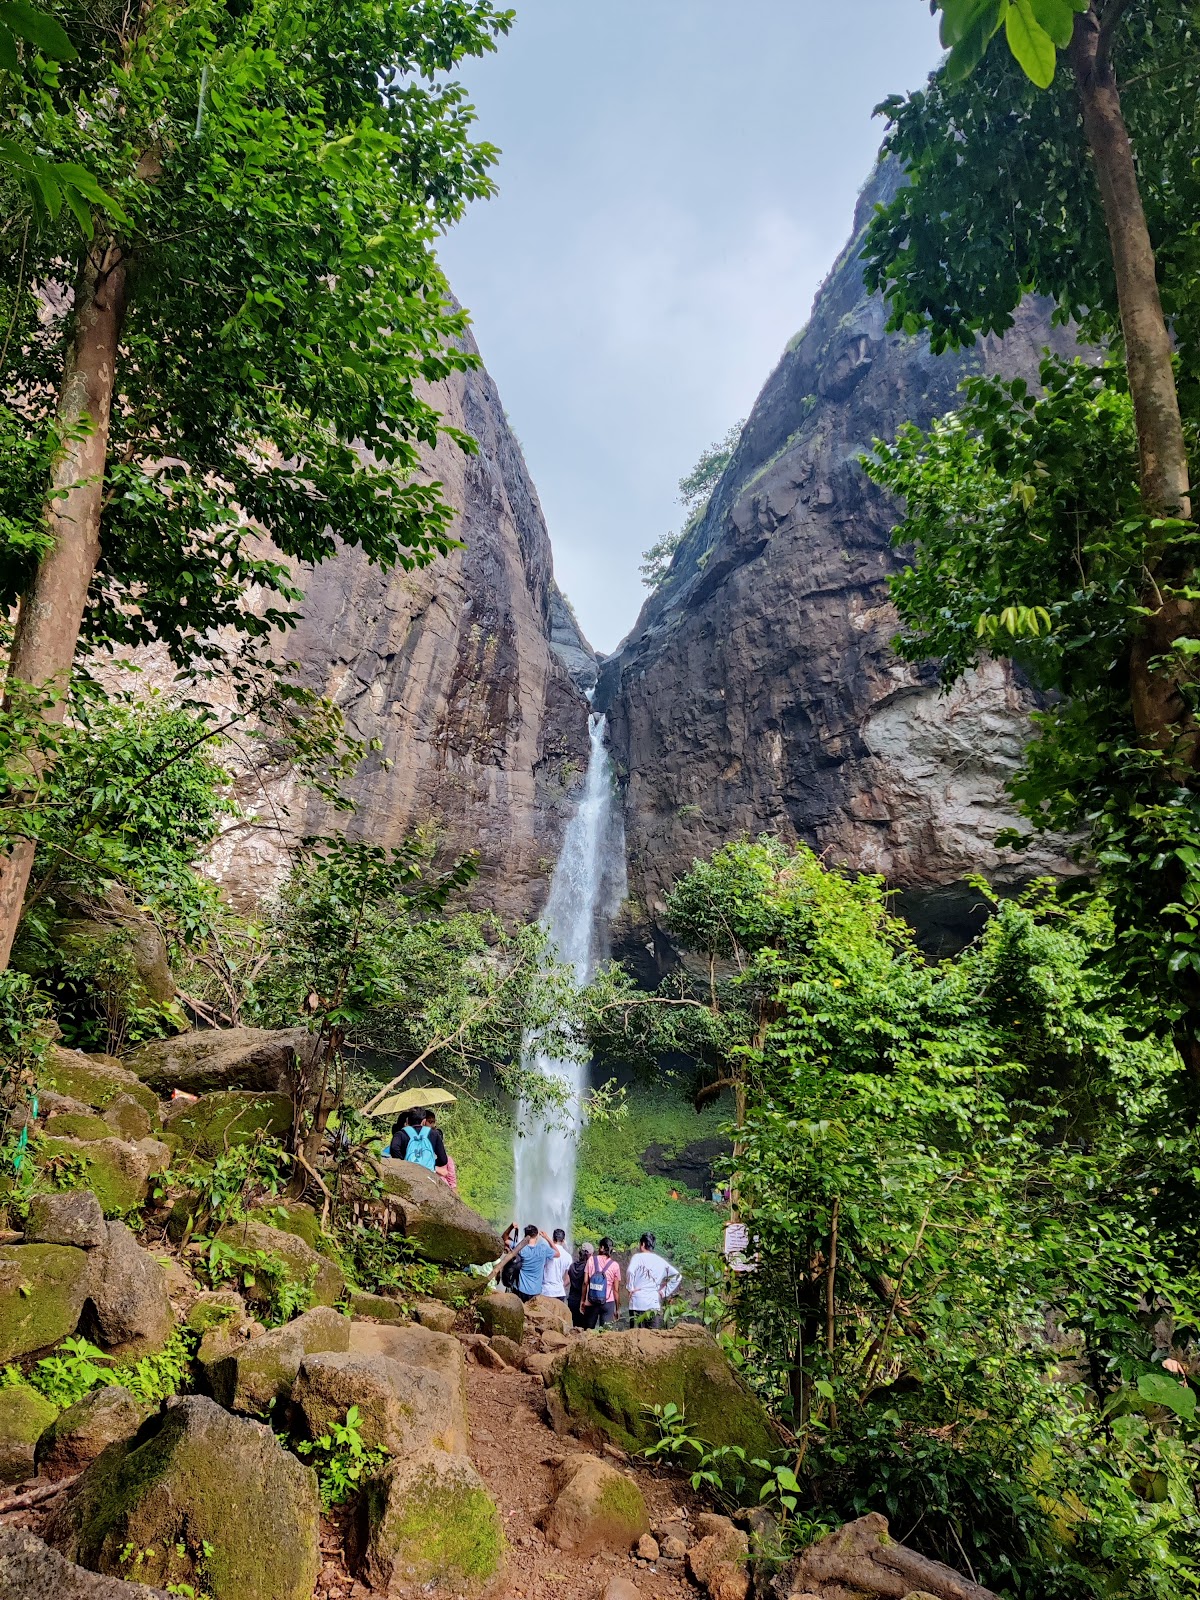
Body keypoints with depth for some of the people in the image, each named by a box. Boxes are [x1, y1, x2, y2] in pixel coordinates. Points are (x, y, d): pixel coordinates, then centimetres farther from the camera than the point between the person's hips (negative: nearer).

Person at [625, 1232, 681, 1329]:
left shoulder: (638, 1257, -2)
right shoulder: (661, 1261, 11)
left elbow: (630, 1272, -21)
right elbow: (677, 1276, 11)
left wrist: (630, 1288, -7)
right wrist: (664, 1292, 12)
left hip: (638, 1303, -3)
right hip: (655, 1303, 3)